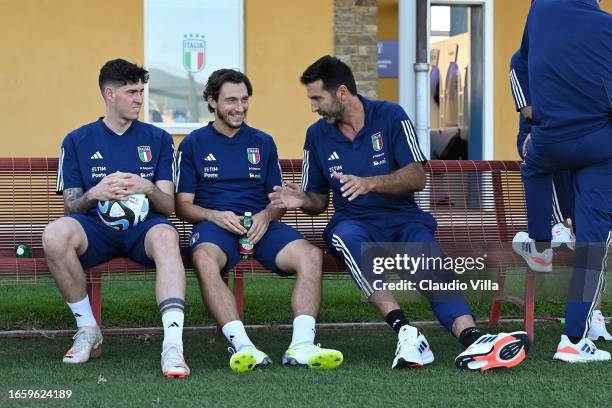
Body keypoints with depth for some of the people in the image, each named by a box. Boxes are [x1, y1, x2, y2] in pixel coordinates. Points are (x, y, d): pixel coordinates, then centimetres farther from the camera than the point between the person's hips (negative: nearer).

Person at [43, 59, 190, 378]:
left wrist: (148, 189, -16)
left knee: (165, 235, -38)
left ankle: (172, 345, -49)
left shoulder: (158, 139, 15)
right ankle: (88, 330, -15)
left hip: (144, 226, 0)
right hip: (95, 228, 0)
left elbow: (168, 206, 8)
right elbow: (70, 208, 7)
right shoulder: (77, 141, 13)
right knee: (55, 235, -34)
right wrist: (94, 194, -17)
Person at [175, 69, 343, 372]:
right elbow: (183, 205, 9)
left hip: (260, 223, 3)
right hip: (214, 222, -3)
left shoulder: (263, 143, 22)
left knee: (310, 255, -28)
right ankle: (242, 345, -49)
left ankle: (301, 345, -37)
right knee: (204, 259, -40)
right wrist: (215, 215, -12)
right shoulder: (193, 144, 14)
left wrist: (267, 215, -4)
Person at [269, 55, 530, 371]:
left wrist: (370, 183, -19)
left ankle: (470, 337, -58)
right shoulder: (317, 135, 11)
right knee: (346, 237, -38)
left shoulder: (390, 116, 2)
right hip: (354, 223, 1)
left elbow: (417, 177, -4)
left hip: (402, 218, -1)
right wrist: (302, 200, -5)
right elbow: (318, 200, 19)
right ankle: (405, 331, -50)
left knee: (427, 255, -34)